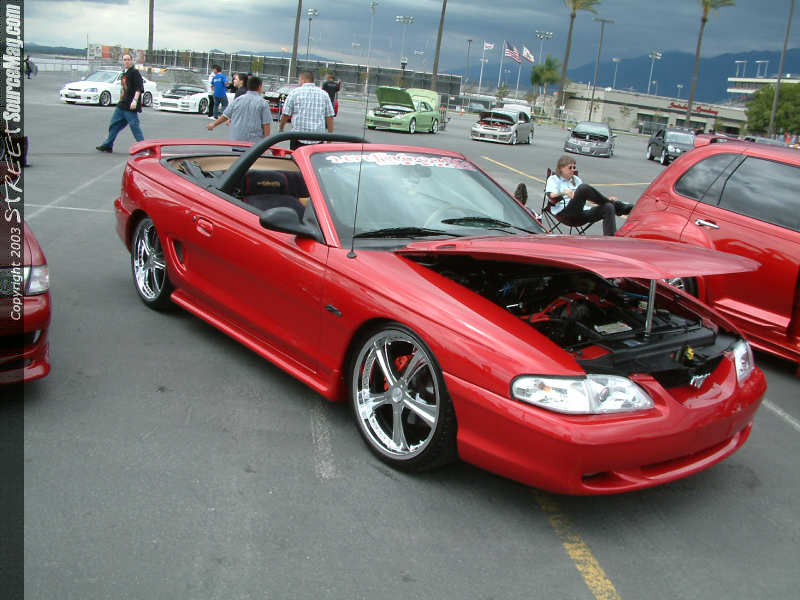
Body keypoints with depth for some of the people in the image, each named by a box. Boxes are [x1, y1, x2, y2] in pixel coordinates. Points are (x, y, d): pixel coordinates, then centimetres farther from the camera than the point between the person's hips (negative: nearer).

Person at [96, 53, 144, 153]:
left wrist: (135, 100, -27)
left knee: (134, 126, -8)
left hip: (130, 106, -9)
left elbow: (139, 88, -19)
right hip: (122, 105, 9)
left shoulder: (135, 72, -9)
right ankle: (108, 145, 21)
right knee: (114, 124, 13)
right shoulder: (124, 74, 17)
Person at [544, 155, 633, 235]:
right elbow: (552, 198, -6)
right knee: (583, 188, -28)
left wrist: (607, 199, 12)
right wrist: (563, 193, -27)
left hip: (581, 217, 6)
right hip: (564, 215, -6)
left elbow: (589, 196, 28)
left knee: (608, 207, -21)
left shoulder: (576, 179, 29)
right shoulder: (553, 179, 12)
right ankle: (617, 205, -18)